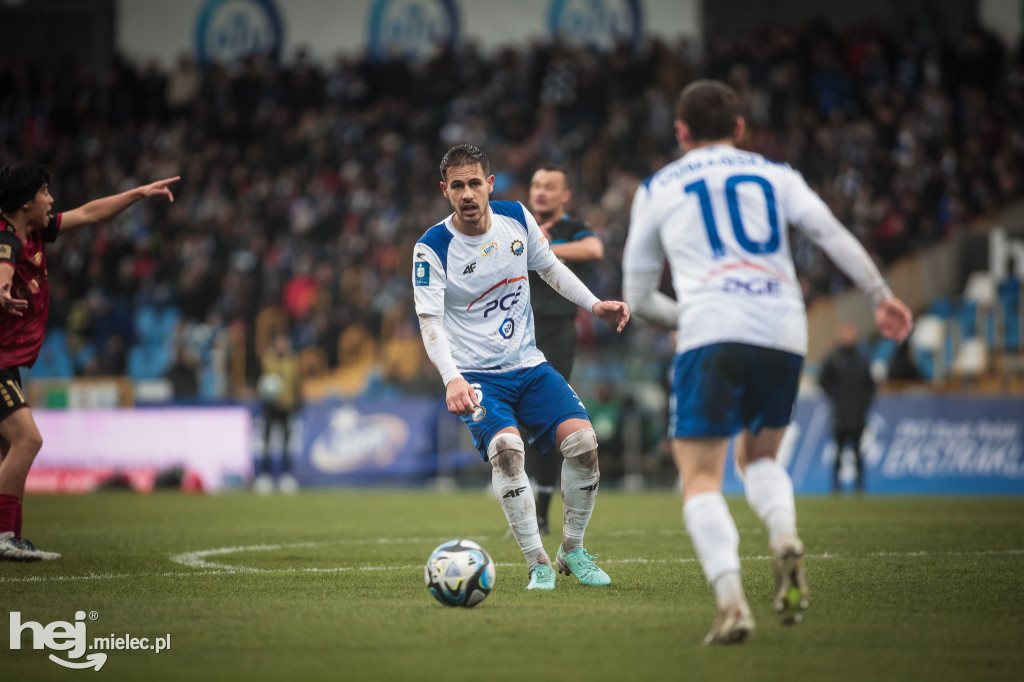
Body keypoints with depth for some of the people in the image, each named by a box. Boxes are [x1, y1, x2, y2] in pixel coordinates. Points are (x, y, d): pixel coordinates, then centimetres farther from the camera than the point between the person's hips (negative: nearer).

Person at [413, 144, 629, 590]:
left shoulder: (517, 219, 0)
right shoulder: (432, 248, -13)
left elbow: (550, 268, 18)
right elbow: (430, 323, -17)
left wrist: (595, 305, 6)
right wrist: (452, 379, -33)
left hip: (528, 365, 4)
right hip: (474, 375, -4)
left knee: (582, 439, -16)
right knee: (506, 447, -31)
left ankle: (572, 550, 5)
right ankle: (538, 564, -18)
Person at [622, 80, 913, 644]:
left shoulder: (656, 190, 20)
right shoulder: (775, 175, 22)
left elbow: (638, 297, 22)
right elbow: (832, 233, 5)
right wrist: (881, 297, 0)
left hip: (711, 334, -3)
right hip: (785, 333, 3)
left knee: (701, 479, -2)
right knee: (758, 455, 24)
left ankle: (730, 598, -26)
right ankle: (785, 540, -7)